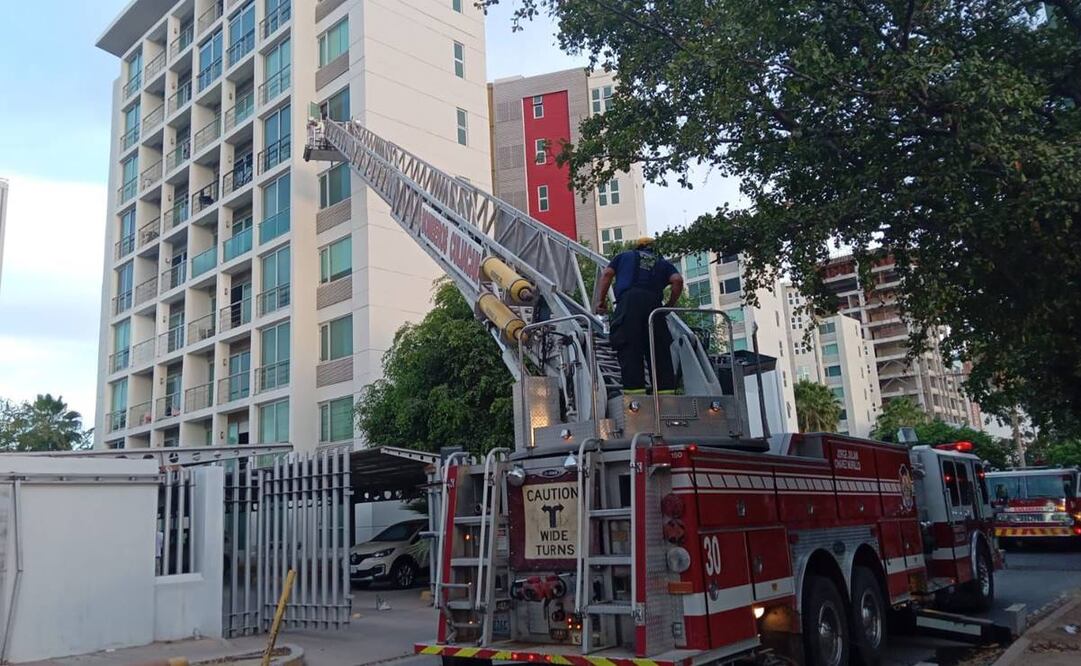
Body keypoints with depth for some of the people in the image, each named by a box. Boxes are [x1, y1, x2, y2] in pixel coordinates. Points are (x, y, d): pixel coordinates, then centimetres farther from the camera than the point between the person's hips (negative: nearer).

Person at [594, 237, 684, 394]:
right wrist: (670, 305, 18)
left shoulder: (624, 256, 30)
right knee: (660, 351, 4)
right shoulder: (663, 263, 30)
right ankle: (666, 389, -3)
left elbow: (607, 274, 14)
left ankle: (635, 389, -19)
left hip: (628, 300, -2)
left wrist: (600, 300, 10)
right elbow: (677, 280, 10)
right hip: (653, 303, 2)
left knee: (629, 348, -9)